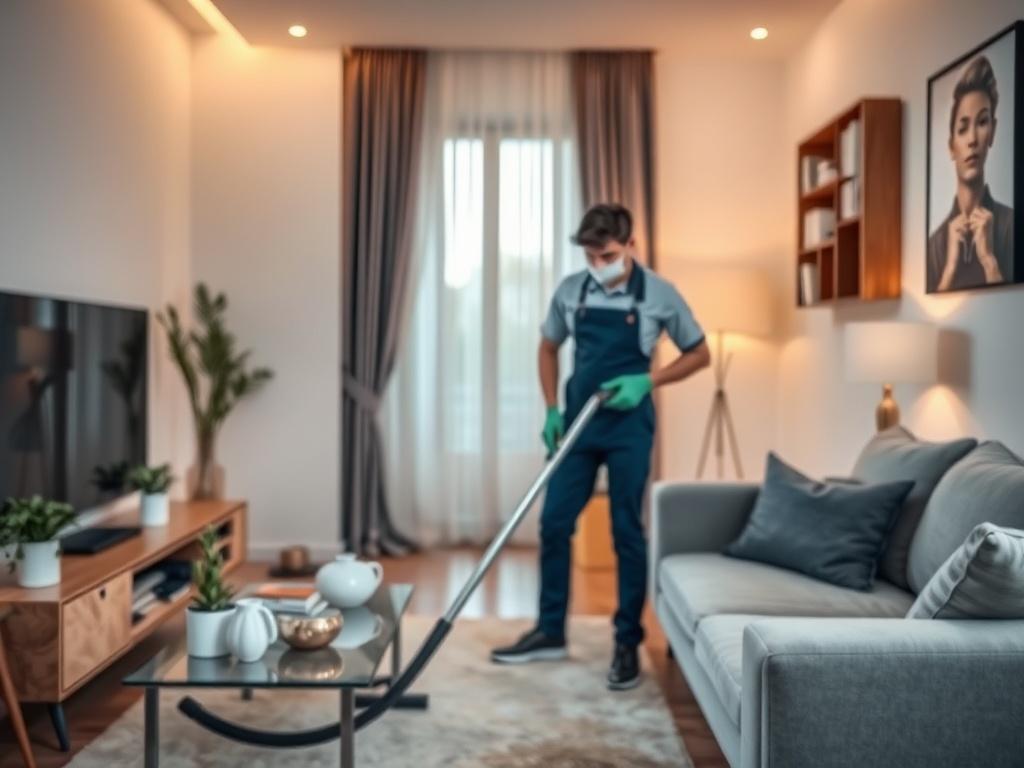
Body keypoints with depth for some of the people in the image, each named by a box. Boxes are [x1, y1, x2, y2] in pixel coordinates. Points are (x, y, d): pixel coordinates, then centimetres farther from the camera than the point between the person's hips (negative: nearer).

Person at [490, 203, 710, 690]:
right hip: (577, 422, 4)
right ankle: (550, 632, 20)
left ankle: (628, 643, 14)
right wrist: (552, 409, 2)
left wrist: (647, 382, -14)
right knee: (554, 524, 5)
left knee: (626, 532, 2)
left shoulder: (659, 295, -7)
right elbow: (548, 348, 14)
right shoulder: (570, 291, 1)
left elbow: (699, 355, 1)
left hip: (629, 426, -3)